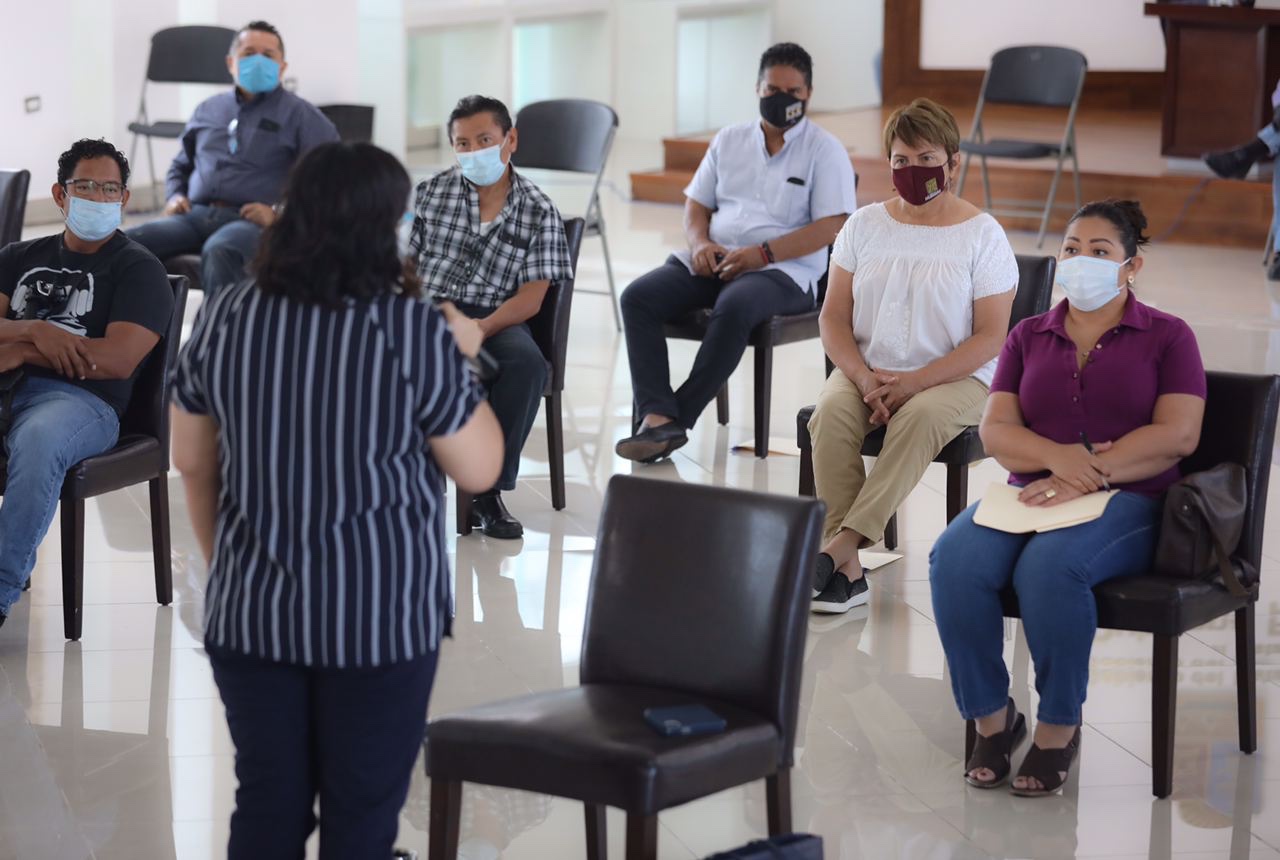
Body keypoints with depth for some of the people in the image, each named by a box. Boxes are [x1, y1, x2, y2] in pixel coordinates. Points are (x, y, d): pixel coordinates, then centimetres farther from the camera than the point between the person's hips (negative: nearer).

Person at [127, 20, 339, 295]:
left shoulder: (299, 114, 8)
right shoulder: (208, 109, 24)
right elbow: (180, 166, 35)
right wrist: (174, 197, 11)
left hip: (252, 221, -5)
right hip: (196, 214, 5)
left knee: (218, 252, -42)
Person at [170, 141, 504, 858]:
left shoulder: (226, 316, 0)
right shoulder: (414, 330, -13)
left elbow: (192, 460, 10)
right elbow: (480, 469, -6)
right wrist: (462, 361, 8)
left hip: (252, 606, 4)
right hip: (379, 614, -4)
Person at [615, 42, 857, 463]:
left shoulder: (825, 150, 2)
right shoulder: (729, 140, 18)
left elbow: (830, 227, -7)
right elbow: (696, 203, 20)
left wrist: (763, 253, -18)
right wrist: (700, 242, -4)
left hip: (783, 271, -5)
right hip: (714, 262, 5)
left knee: (733, 307, -39)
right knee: (638, 297, -22)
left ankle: (676, 418, -31)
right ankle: (658, 417, -35)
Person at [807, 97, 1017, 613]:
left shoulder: (982, 235, -2)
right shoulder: (865, 226, 10)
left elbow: (989, 338, -7)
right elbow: (834, 317, 6)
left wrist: (914, 382, -18)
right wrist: (865, 379, -13)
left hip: (955, 378, -3)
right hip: (866, 371, 3)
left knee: (920, 418, -37)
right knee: (831, 413, -30)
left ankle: (841, 544, -41)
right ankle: (847, 570, -34)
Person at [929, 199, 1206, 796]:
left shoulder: (1166, 337, 8)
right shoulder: (1029, 337, 20)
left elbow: (1177, 434, -5)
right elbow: (996, 430, 8)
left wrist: (1085, 477, -15)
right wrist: (1059, 456, -13)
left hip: (1126, 501, -4)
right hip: (1033, 492, 4)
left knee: (1049, 564, -37)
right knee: (955, 560, -28)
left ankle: (1059, 726, -20)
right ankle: (991, 718, -15)